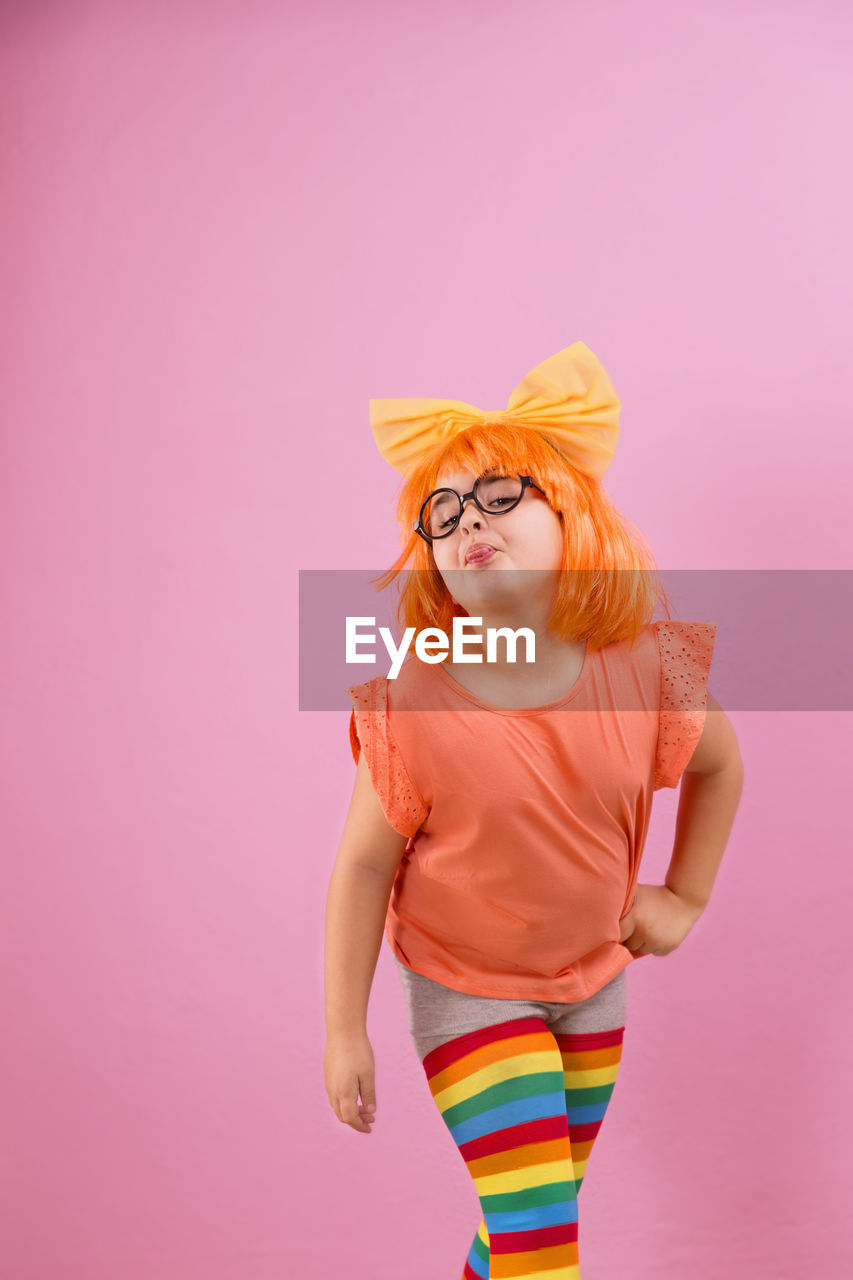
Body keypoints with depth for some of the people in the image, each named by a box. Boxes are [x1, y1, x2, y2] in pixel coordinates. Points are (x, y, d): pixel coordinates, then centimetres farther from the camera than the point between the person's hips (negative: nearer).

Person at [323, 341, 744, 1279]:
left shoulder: (643, 668, -17)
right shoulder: (411, 704, -24)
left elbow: (719, 761, 4)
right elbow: (364, 866, -14)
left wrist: (685, 897, 5)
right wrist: (344, 1032, -9)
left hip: (592, 982, 4)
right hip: (466, 990, -3)